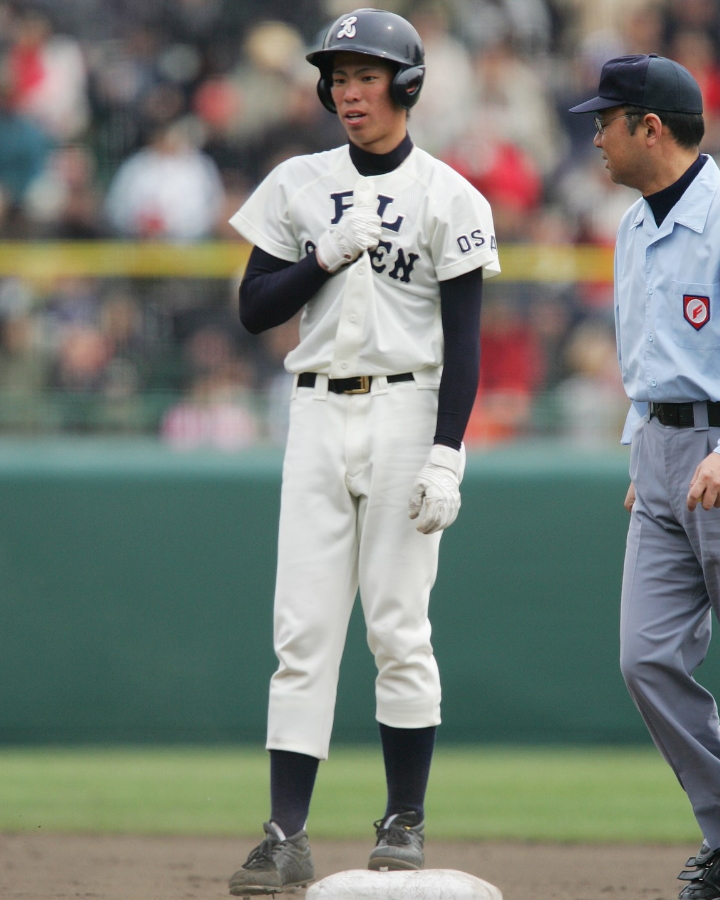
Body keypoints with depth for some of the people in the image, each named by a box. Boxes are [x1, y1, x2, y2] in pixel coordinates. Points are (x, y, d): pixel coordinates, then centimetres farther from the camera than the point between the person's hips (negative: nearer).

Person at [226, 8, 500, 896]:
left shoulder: (447, 197, -1)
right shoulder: (298, 185, 10)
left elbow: (464, 339, -5)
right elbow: (254, 308, 8)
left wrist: (446, 456, -14)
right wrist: (326, 258, -8)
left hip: (405, 414, -3)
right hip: (317, 416, 4)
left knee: (399, 626, -2)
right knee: (301, 630, -3)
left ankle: (404, 822, 9)